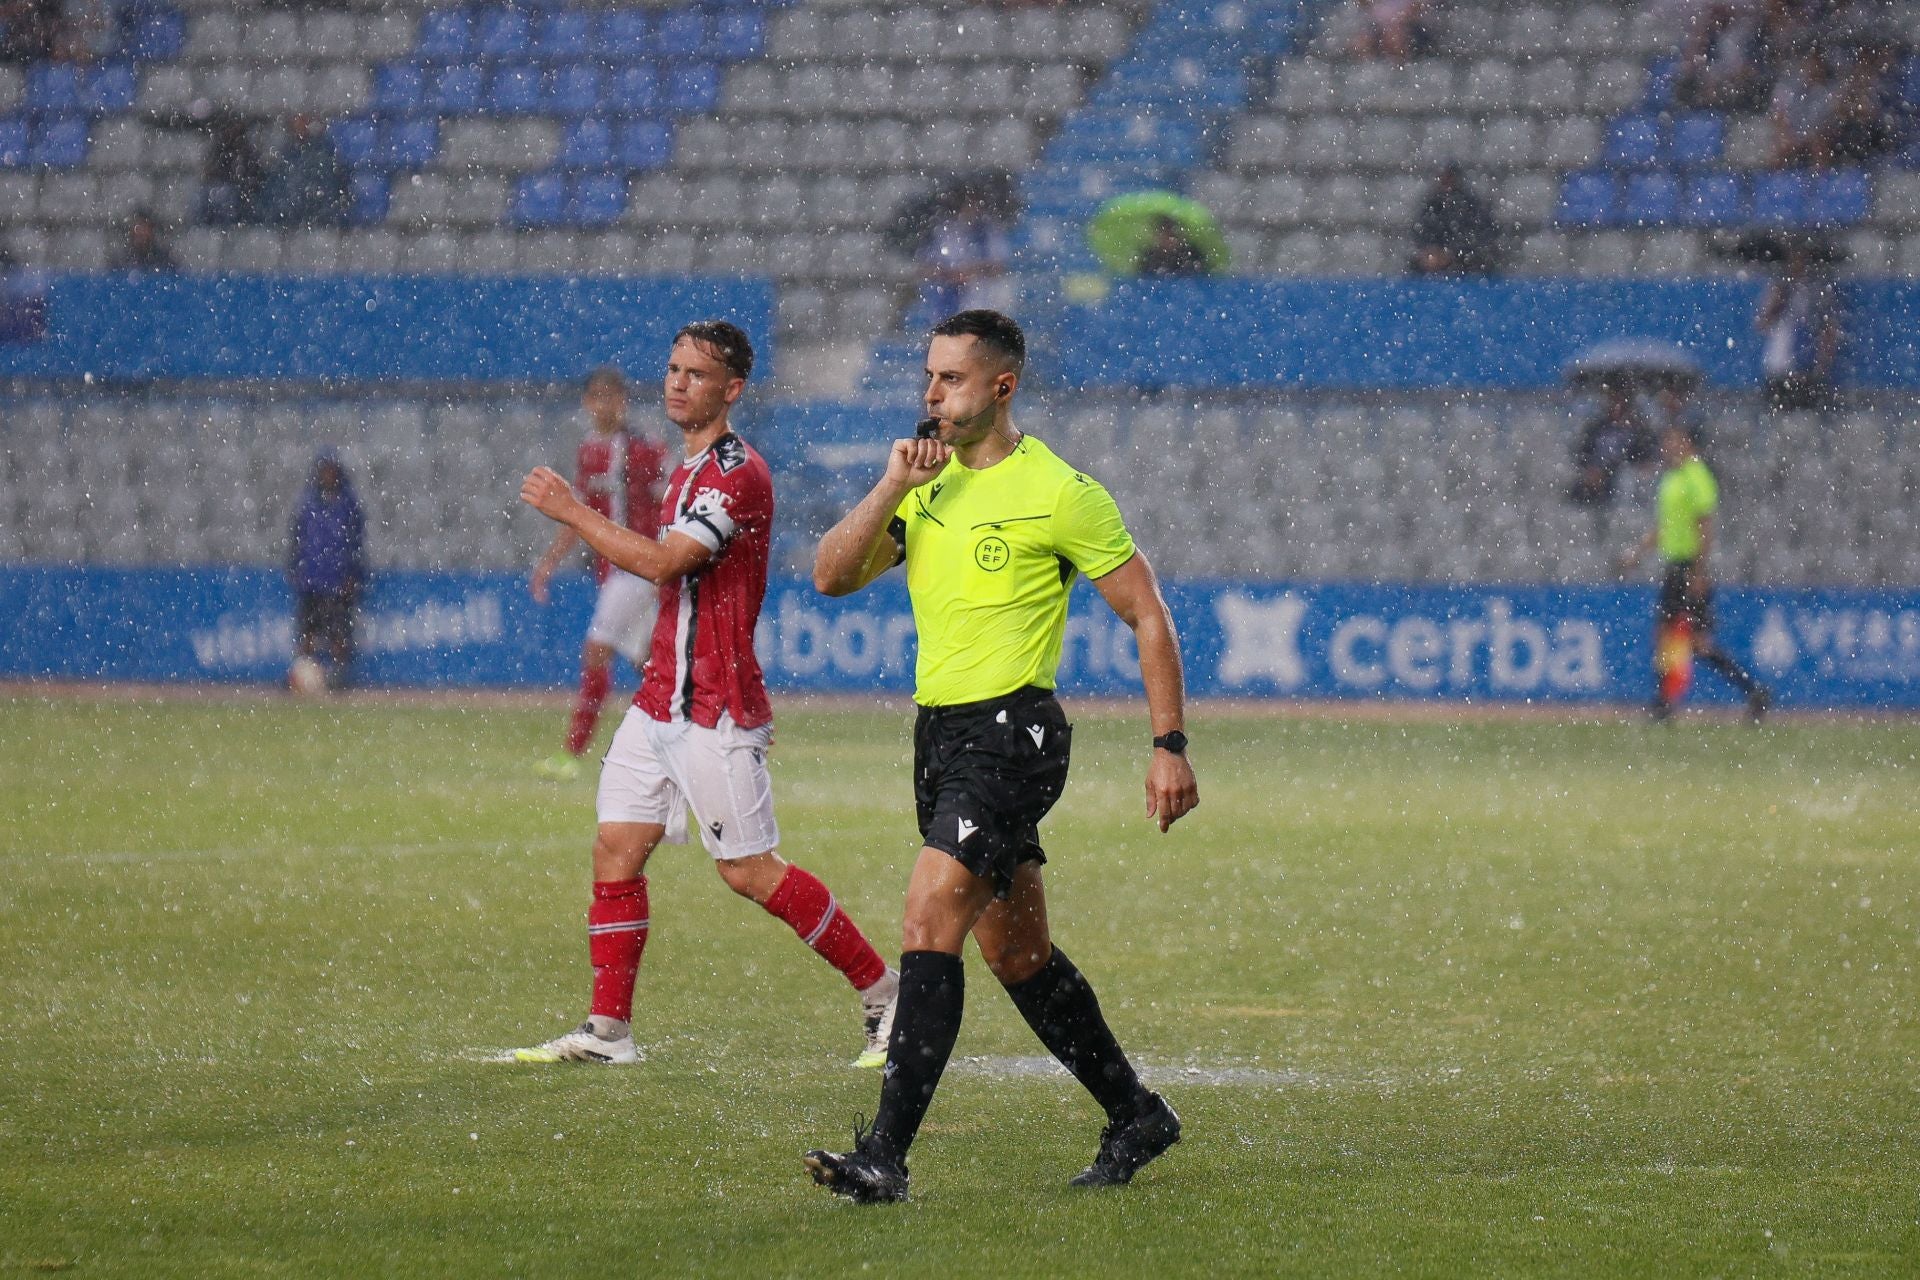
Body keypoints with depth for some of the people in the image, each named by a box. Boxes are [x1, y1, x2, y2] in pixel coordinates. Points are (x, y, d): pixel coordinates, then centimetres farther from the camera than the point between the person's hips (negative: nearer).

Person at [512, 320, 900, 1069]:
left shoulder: (737, 473, -15)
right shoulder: (689, 469, 17)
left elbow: (663, 562, -26)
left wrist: (569, 510, -20)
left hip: (712, 710, -9)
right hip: (662, 698, 9)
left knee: (749, 872, -6)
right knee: (617, 847, 2)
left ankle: (885, 993, 4)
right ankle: (607, 1030, 4)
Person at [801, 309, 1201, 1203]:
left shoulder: (1058, 493, -8)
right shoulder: (928, 481, 12)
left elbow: (1148, 616, -4)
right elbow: (831, 575, 5)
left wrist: (1169, 746, -7)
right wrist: (891, 489, -7)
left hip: (1012, 731, -8)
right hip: (939, 729, 8)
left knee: (929, 924, -18)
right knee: (1016, 953, 14)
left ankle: (885, 1156, -22)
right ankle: (1136, 1118, 29)